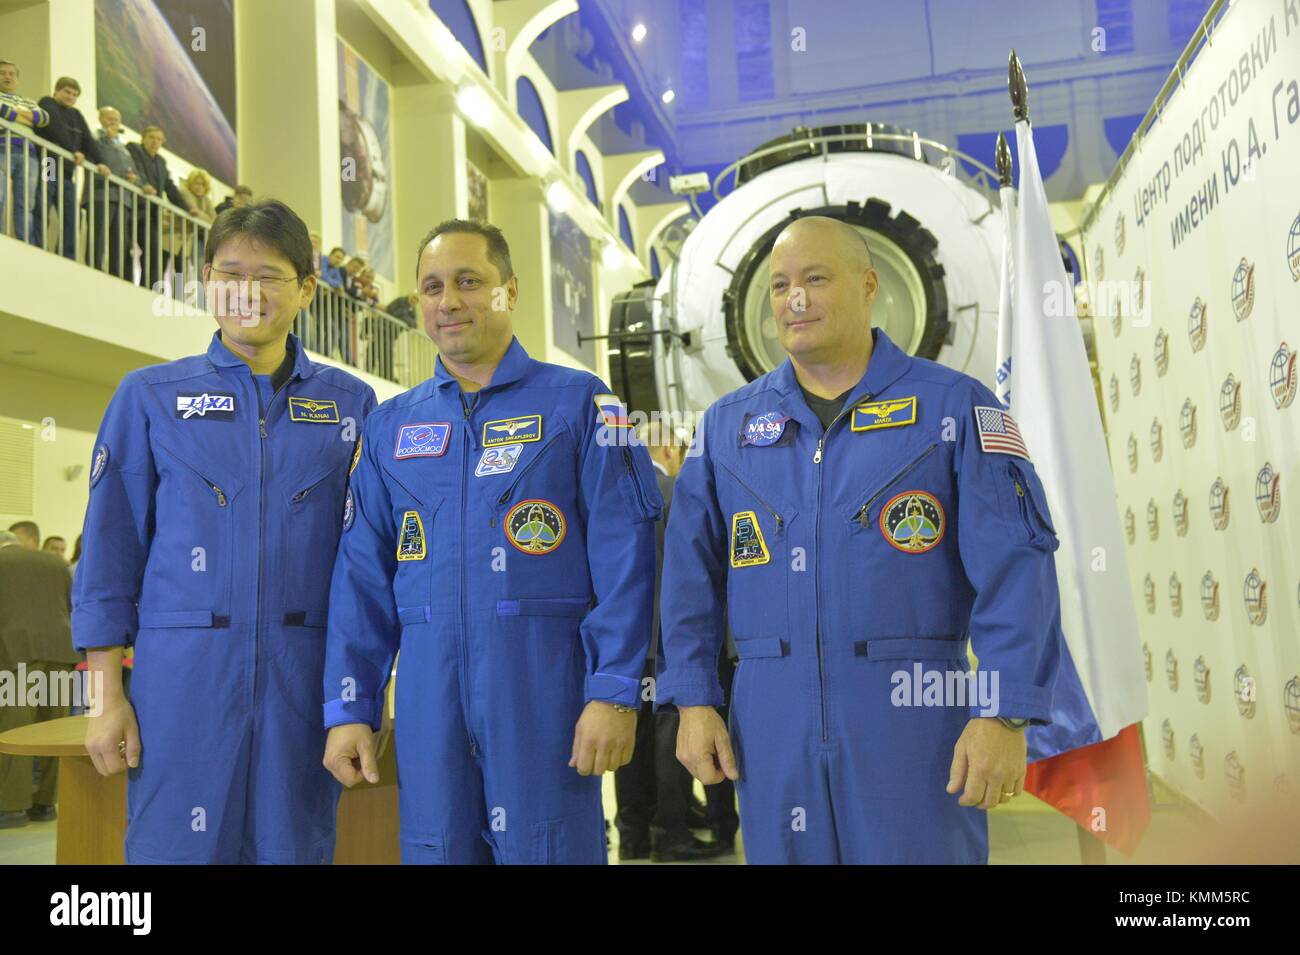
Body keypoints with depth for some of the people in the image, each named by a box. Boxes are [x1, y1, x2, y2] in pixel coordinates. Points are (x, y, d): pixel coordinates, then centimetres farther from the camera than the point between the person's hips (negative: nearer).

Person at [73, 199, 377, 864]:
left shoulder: (351, 404, 7)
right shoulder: (149, 397, 6)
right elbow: (109, 552, 5)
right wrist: (108, 697, -1)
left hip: (305, 678, 1)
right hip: (185, 674, -1)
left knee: (295, 845, 8)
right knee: (178, 845, 2)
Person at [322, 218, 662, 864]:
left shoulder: (578, 404, 2)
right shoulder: (391, 425, 14)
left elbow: (624, 556, -5)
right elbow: (361, 576, 12)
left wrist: (614, 691, -13)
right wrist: (348, 708, 5)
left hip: (543, 683, -3)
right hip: (429, 692, 4)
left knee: (547, 849, 3)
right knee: (435, 848, 11)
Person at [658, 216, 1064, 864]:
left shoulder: (953, 406, 0)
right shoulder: (729, 423, 10)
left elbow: (1015, 568, -7)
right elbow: (691, 575, 10)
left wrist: (1005, 713, -14)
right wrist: (693, 700, 3)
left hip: (910, 713, -2)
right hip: (773, 720, 3)